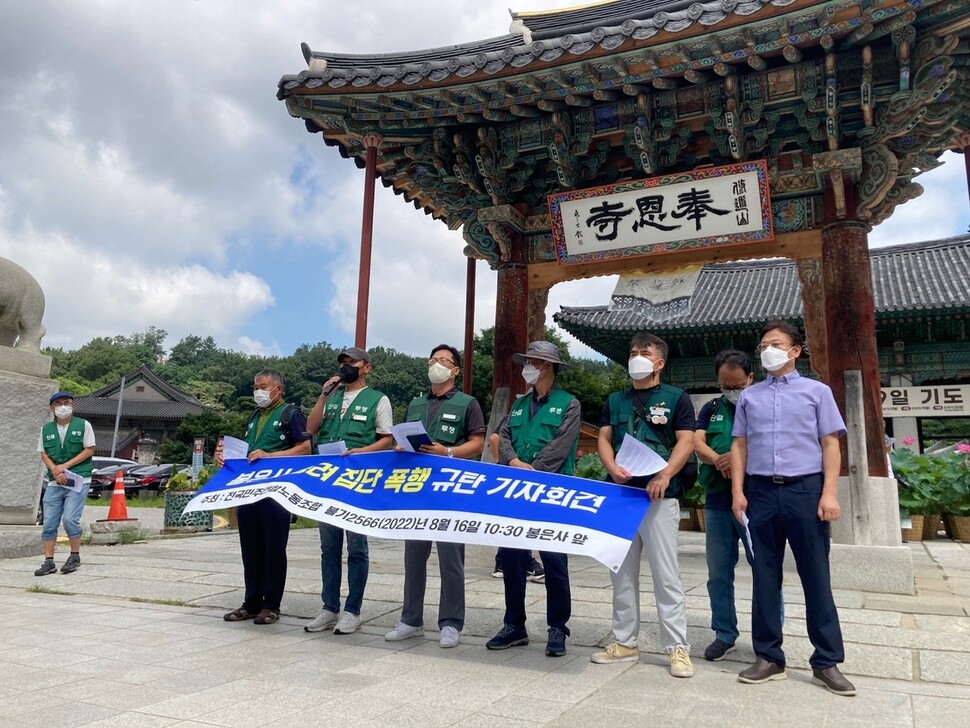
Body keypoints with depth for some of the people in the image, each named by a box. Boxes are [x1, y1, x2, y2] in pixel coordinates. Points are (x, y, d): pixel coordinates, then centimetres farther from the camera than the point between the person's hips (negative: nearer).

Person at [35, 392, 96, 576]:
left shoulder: (83, 425, -1)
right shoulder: (46, 429, 10)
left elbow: (89, 450, -3)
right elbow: (43, 454, 8)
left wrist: (65, 466, -11)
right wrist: (55, 471, -10)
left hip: (78, 481, -4)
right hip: (54, 482, 4)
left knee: (70, 519, -11)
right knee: (49, 522, 3)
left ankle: (75, 557, 7)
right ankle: (49, 562, 11)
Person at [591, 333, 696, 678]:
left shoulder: (676, 397, 4)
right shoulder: (615, 400, 16)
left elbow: (686, 442, -4)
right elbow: (604, 439, 11)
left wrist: (665, 476, -18)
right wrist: (613, 469, -9)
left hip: (659, 495, -4)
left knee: (665, 573, -4)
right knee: (621, 572, 9)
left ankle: (678, 647, 5)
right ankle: (624, 642, 19)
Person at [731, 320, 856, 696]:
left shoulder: (817, 391, 7)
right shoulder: (749, 396, 13)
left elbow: (830, 444, 2)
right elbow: (739, 446, 11)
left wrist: (828, 493, -8)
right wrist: (738, 491, 2)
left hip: (805, 489, -2)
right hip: (761, 492, 2)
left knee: (815, 577, 3)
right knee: (765, 576, 7)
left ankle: (826, 662, 14)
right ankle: (768, 658, 16)